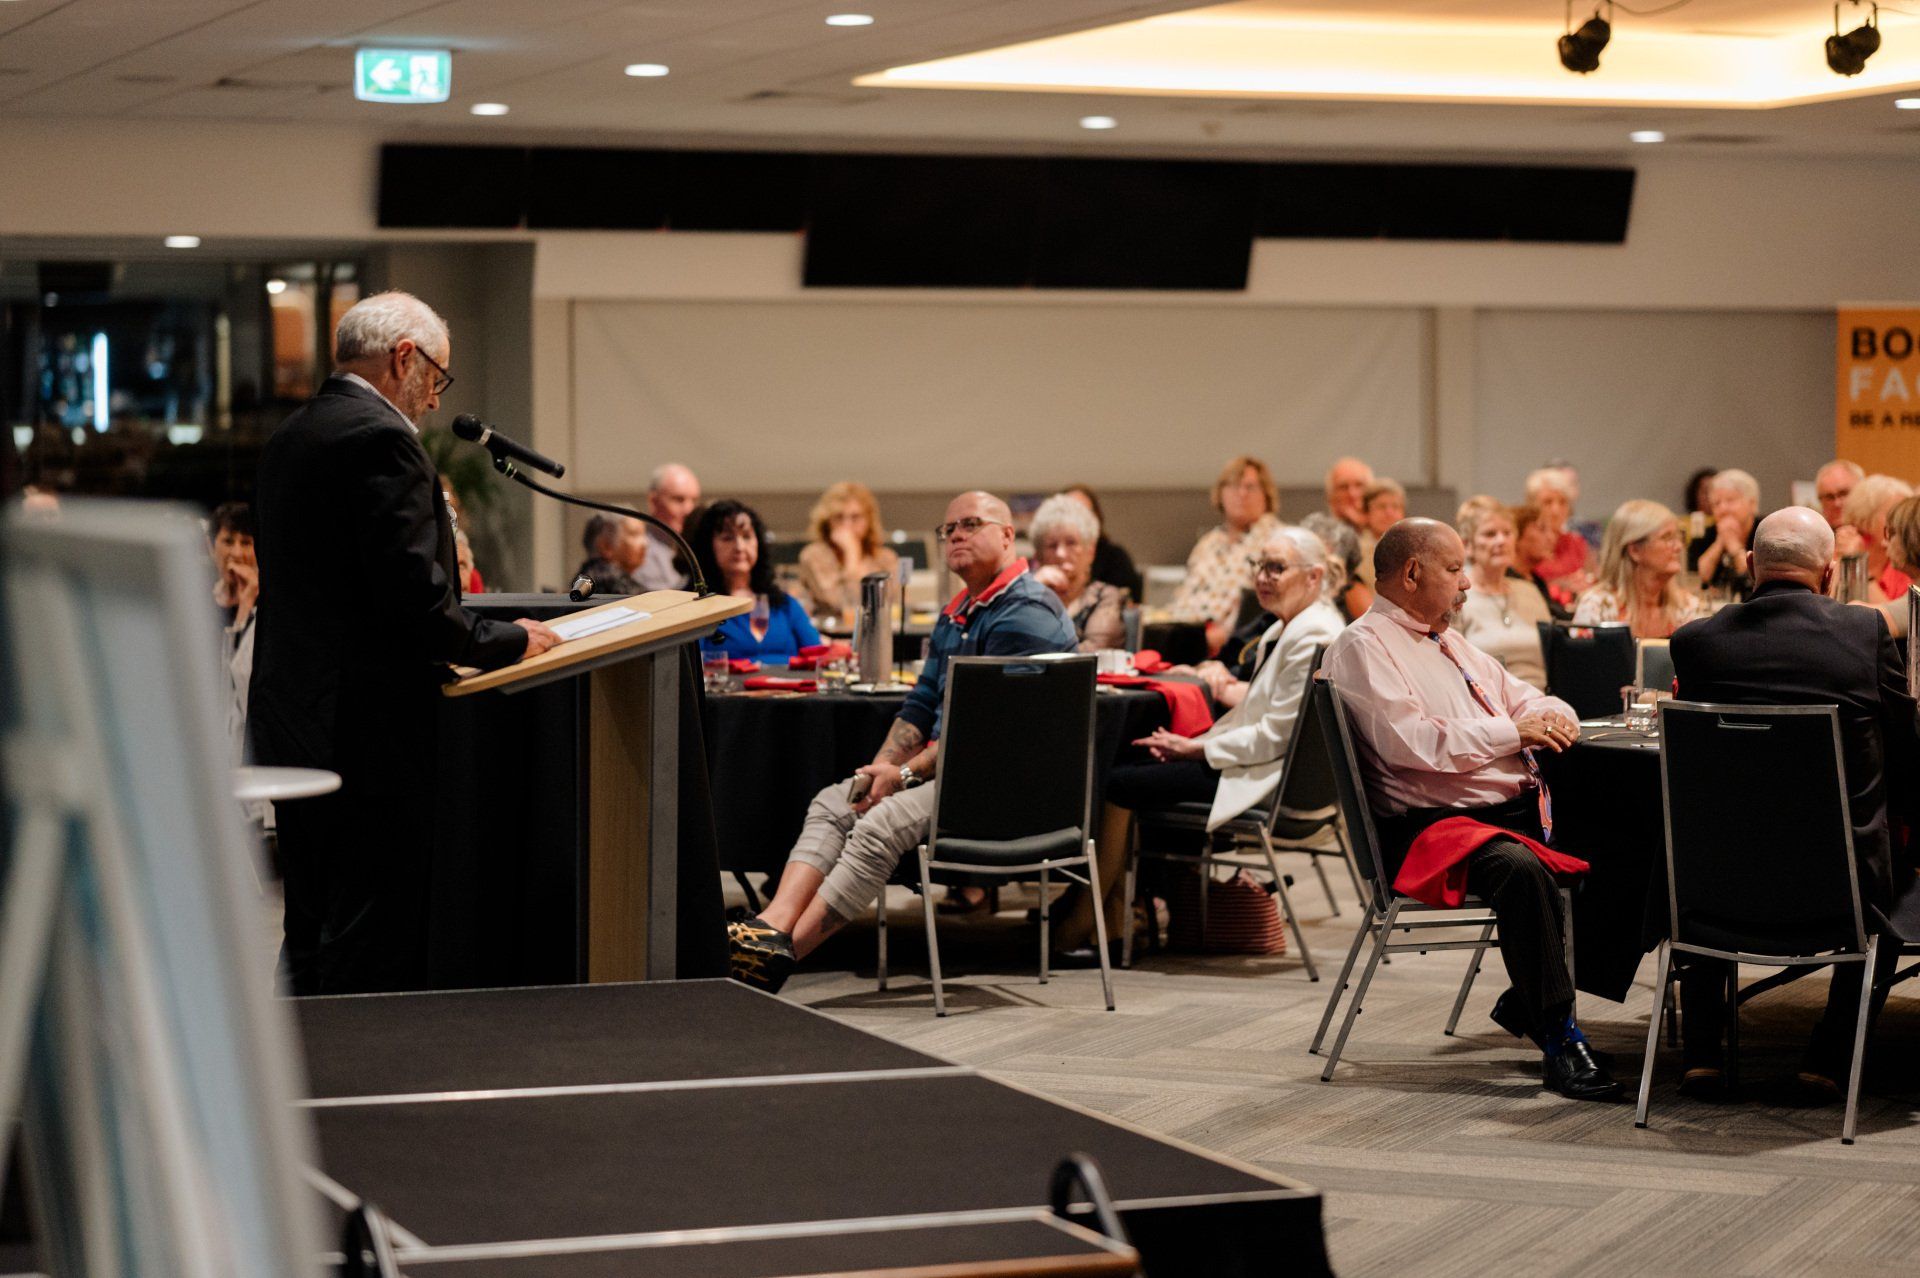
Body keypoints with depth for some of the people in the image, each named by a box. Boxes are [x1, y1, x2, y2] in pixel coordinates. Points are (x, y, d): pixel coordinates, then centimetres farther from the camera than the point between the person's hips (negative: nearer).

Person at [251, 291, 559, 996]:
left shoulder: (287, 440, 14)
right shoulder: (382, 440, -15)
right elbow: (416, 597, -21)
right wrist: (508, 640, -6)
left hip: (290, 725, 10)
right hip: (368, 737, -10)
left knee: (312, 933, 16)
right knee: (373, 959, -5)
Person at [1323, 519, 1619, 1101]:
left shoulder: (1451, 644, 25)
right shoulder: (1363, 648, -5)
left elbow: (1526, 699, 29)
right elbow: (1409, 742, -19)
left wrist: (1551, 717, 2)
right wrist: (1514, 730, -14)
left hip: (1516, 807, 9)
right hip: (1430, 820, -9)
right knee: (1521, 869, -36)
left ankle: (1528, 1001, 5)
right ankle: (1558, 1040, -28)